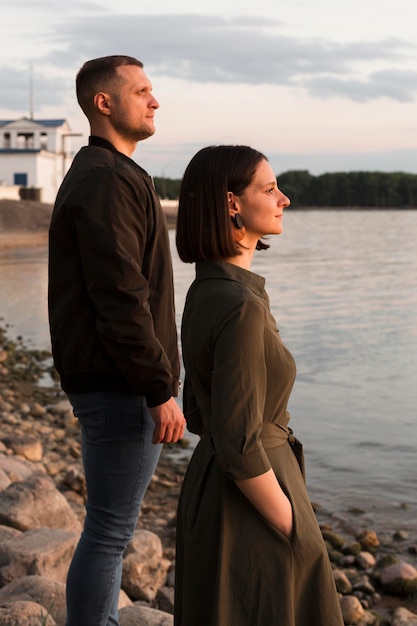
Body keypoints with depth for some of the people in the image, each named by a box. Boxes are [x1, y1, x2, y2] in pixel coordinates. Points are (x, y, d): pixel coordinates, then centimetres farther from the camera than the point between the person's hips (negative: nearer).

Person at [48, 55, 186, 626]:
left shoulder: (101, 175, 18)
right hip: (120, 386, -11)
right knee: (110, 530, -2)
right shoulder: (107, 181, -16)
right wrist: (160, 390, -20)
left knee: (110, 525, 18)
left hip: (108, 383, 11)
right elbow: (122, 299, -23)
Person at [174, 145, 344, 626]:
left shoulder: (206, 293, 4)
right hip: (248, 502, -9)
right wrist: (296, 534, -14)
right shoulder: (242, 307, -25)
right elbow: (238, 446, -26)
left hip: (214, 490, 9)